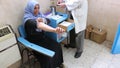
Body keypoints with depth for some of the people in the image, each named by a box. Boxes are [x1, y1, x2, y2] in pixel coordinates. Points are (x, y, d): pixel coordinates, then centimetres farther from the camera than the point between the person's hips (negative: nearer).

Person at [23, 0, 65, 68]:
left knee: (57, 46, -5)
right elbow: (39, 25, -44)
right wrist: (54, 30, -60)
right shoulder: (28, 19, -25)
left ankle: (57, 63, 18)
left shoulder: (39, 14, -1)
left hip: (43, 37, 7)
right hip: (34, 41, -6)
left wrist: (42, 20, -31)